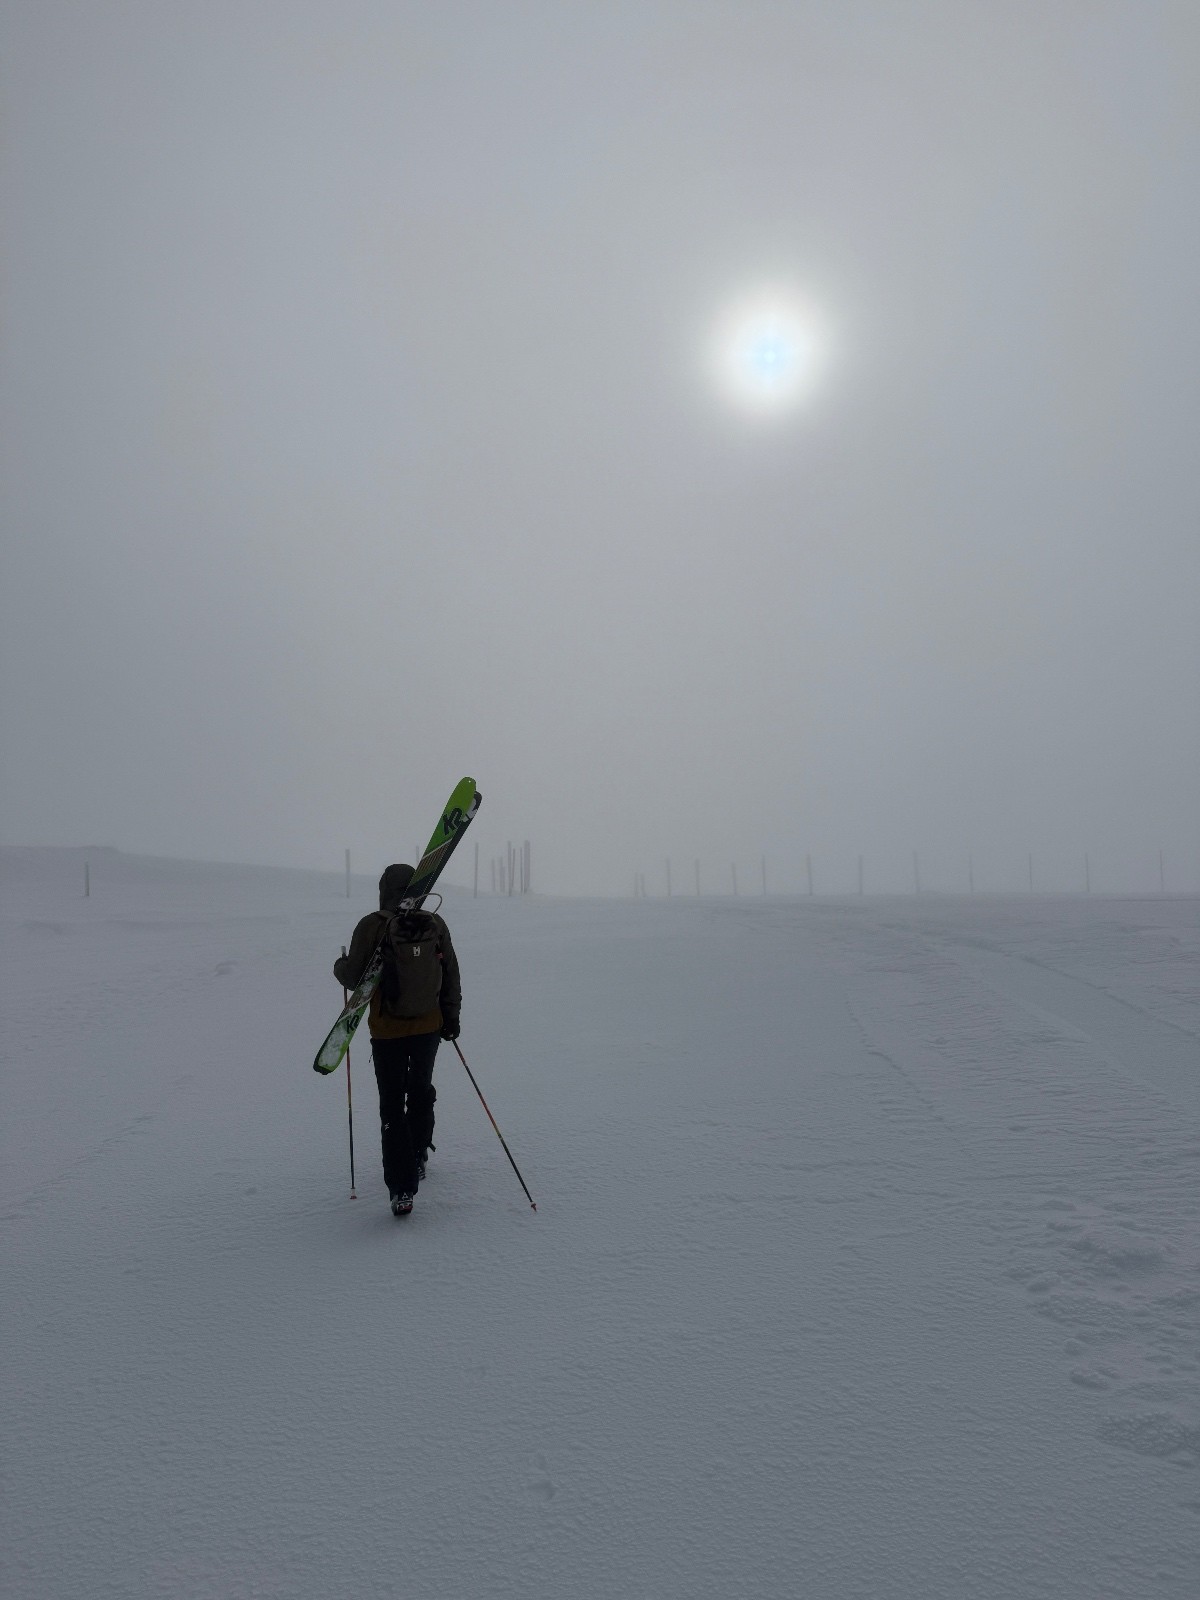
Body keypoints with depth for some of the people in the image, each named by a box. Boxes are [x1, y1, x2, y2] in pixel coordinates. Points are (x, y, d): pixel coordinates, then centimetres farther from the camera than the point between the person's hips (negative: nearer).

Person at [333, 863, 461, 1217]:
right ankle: (417, 1159, 38)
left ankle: (401, 1189, 0)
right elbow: (452, 976, 1)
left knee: (392, 1106, 5)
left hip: (388, 1032, -3)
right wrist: (451, 1017, 12)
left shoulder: (372, 927, -16)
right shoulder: (435, 924, -6)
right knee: (421, 1091, 25)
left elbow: (354, 978, -10)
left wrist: (340, 965, 13)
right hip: (429, 1027, 3)